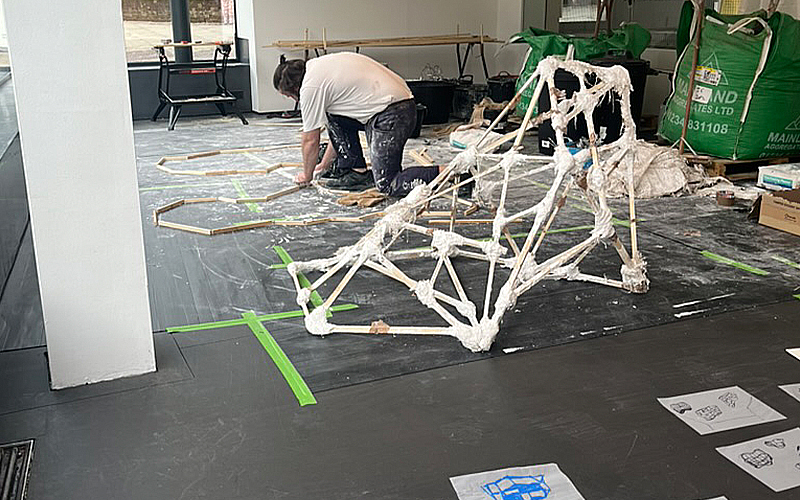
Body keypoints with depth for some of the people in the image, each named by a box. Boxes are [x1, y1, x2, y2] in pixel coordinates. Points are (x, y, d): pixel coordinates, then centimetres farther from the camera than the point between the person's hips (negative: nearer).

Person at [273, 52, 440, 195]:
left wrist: (307, 175, 20)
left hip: (390, 115, -10)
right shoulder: (321, 66, 24)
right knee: (334, 118, 21)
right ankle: (356, 172, 16)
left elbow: (310, 141, 3)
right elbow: (338, 127, 32)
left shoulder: (310, 87, -6)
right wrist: (325, 164, 37)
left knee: (387, 185, -6)